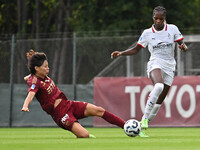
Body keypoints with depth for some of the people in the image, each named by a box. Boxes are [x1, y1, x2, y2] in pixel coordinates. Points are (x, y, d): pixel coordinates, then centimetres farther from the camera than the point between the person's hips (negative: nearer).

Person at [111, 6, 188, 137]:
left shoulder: (173, 29, 4)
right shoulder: (147, 33, 3)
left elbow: (182, 44, 5)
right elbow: (136, 49, 11)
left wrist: (184, 47, -19)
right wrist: (121, 53, -3)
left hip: (169, 67, 3)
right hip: (155, 63, -3)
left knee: (160, 100, 0)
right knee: (159, 86, -36)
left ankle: (143, 127, 13)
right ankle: (144, 119, -33)